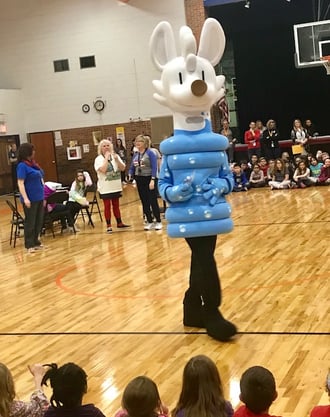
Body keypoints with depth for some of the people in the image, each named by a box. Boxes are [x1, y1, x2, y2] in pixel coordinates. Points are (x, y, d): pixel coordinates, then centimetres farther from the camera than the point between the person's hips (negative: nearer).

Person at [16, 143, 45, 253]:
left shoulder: (33, 163, 10)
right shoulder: (22, 166, -13)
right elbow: (20, 183, -17)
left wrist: (43, 196, 17)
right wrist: (25, 198, -24)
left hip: (39, 198, 8)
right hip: (30, 199, -8)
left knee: (39, 221, 12)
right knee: (30, 222, 1)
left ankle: (35, 241, 24)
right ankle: (29, 245, 10)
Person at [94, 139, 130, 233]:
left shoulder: (116, 156, 6)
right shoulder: (98, 159, -7)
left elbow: (122, 168, -2)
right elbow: (103, 170, -23)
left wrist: (116, 159, -15)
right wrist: (106, 158, -17)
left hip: (116, 186, 4)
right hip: (105, 188, -4)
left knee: (116, 205, 14)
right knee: (107, 206, -1)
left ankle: (119, 223, 23)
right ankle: (108, 226, 4)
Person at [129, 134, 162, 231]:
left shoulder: (150, 153, -10)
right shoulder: (135, 154, 8)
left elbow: (154, 167, -14)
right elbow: (132, 167, 11)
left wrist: (152, 179, -21)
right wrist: (130, 175, -8)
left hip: (149, 179, -6)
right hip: (140, 180, 6)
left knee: (153, 201, -4)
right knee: (144, 202, 9)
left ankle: (158, 222, 7)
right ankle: (150, 222, 18)